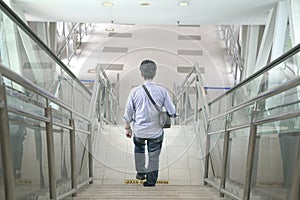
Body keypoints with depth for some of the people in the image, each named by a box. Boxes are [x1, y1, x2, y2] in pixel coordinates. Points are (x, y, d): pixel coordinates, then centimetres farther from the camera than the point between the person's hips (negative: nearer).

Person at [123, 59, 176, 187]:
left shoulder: (135, 91, -14)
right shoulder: (162, 91, -15)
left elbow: (128, 113, -5)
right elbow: (172, 112, -9)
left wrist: (127, 128, 9)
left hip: (139, 130, 1)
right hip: (156, 131, -1)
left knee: (139, 148, 30)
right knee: (154, 157, 14)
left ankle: (140, 172, 40)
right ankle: (151, 181, 24)